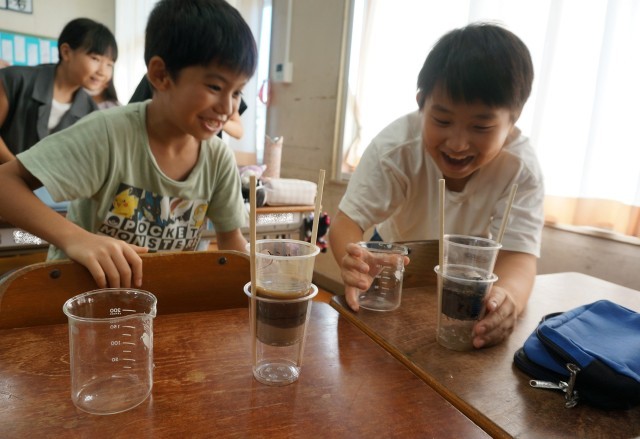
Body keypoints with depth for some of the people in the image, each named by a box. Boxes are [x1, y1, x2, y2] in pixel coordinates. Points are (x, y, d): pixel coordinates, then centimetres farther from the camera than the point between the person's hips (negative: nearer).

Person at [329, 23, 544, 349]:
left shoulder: (521, 168, -28)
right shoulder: (395, 147, -30)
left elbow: (518, 254, -34)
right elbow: (347, 221, -32)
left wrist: (506, 295, -59)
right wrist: (355, 261, -56)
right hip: (396, 260, -2)